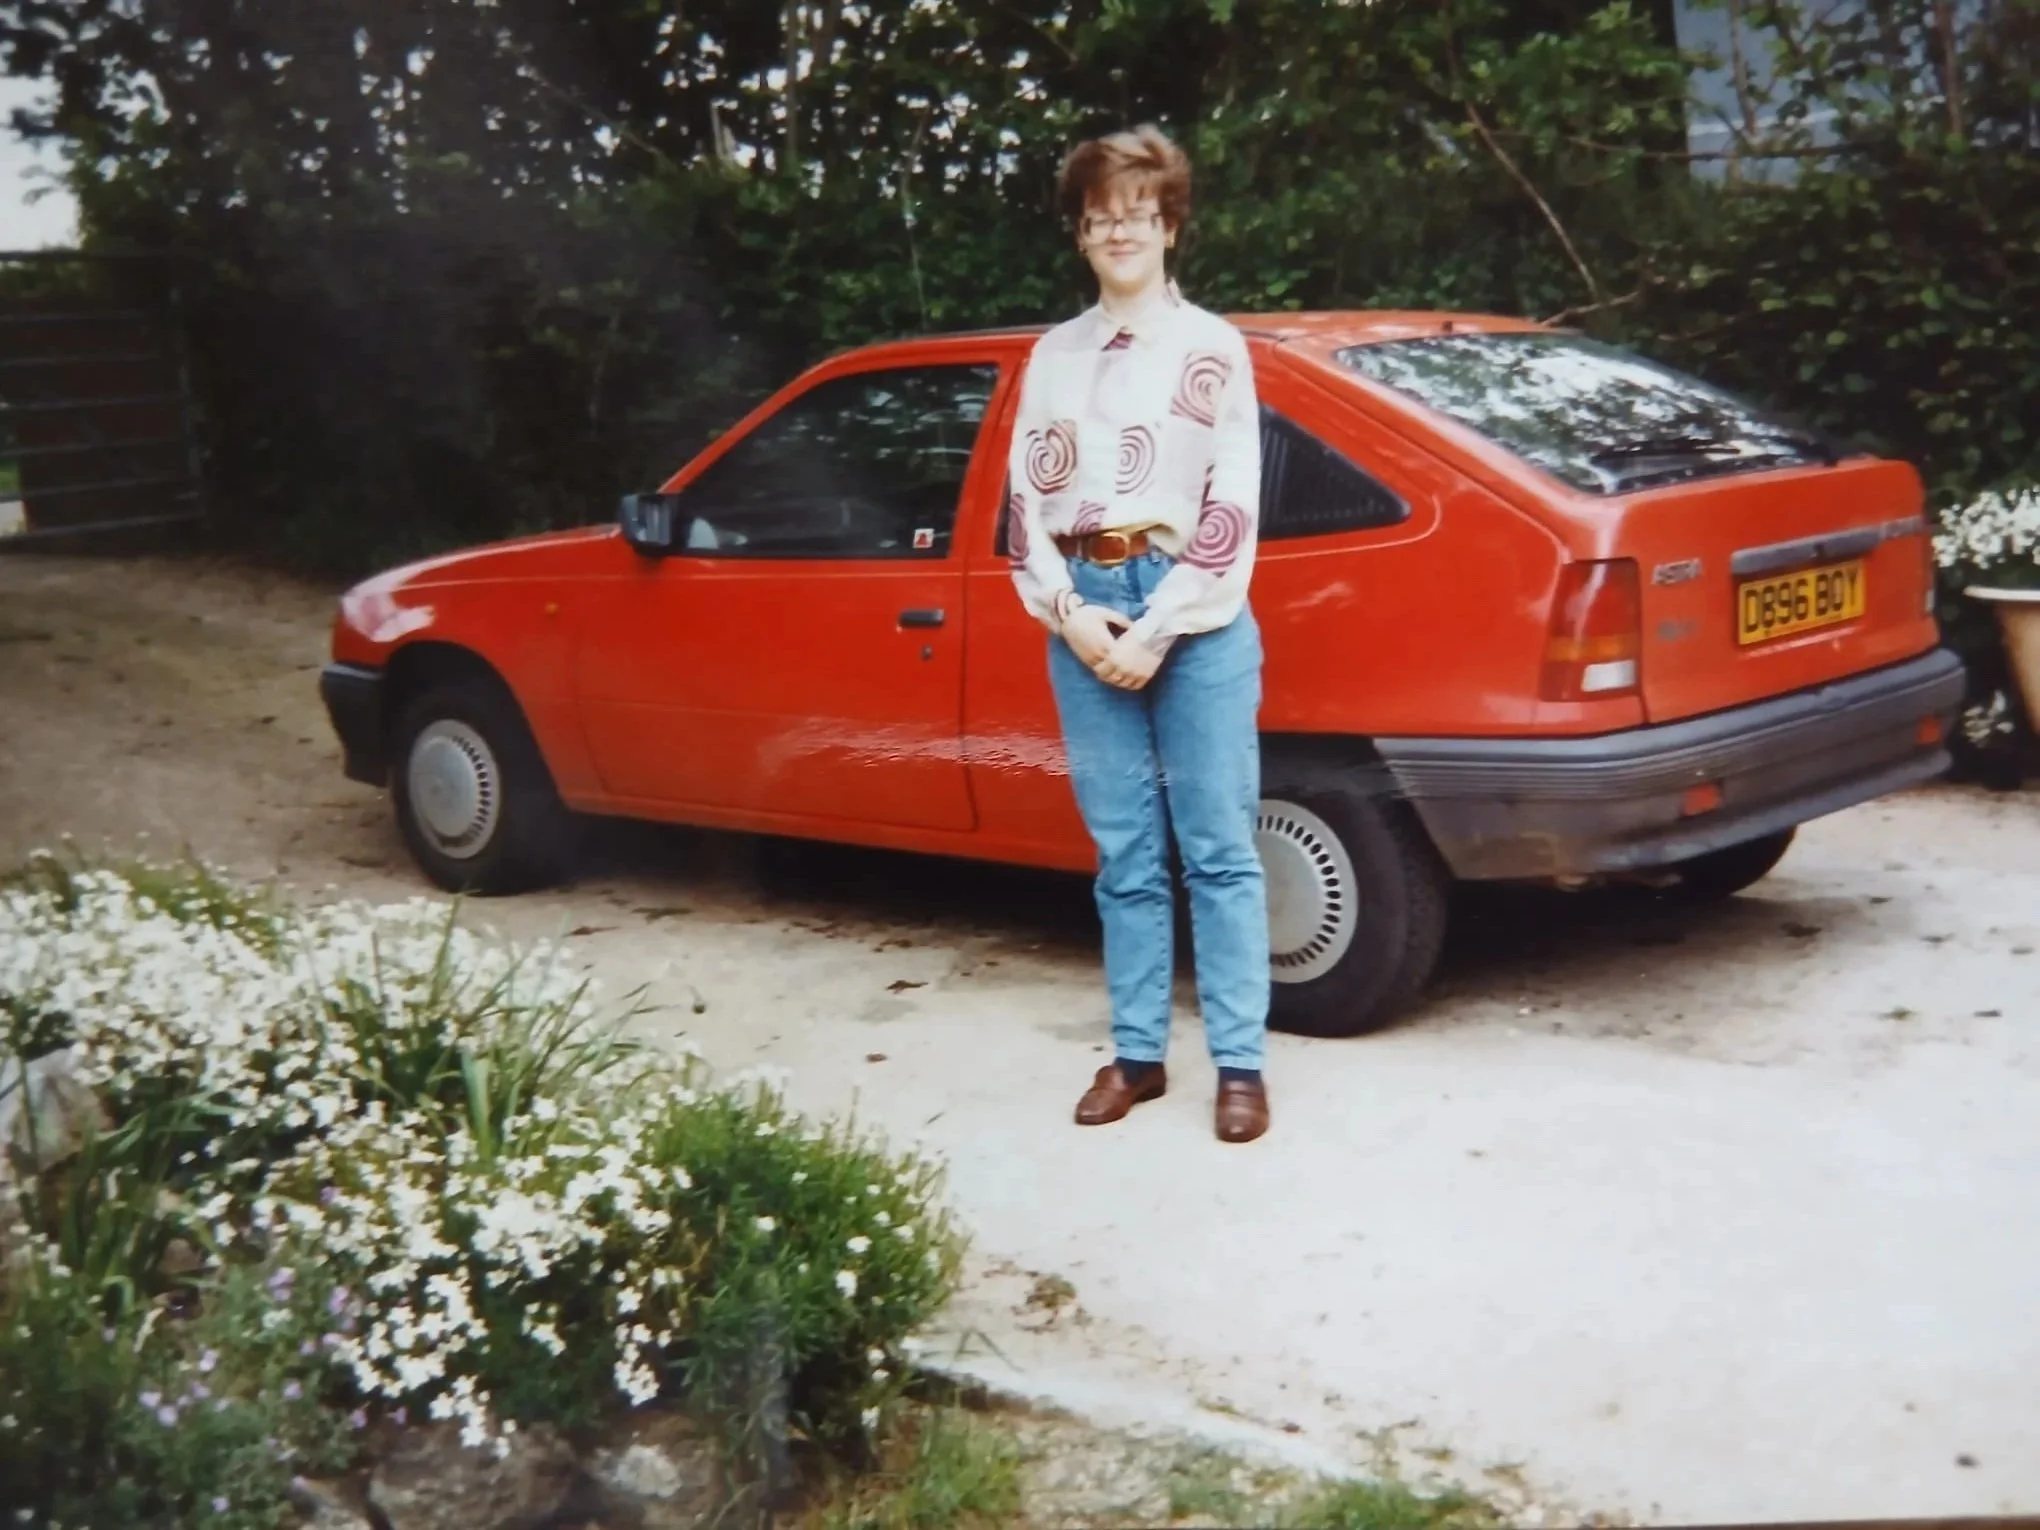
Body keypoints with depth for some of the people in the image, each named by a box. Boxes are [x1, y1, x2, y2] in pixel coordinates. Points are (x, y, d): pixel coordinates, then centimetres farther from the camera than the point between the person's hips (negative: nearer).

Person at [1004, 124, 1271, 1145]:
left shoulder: (1211, 348, 4)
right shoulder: (1054, 355, 14)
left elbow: (1232, 508, -3)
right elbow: (1025, 496, 10)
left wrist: (1160, 631, -11)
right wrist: (1069, 612, -5)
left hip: (1192, 614, -3)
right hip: (1084, 615, 3)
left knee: (1217, 848, -3)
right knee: (1124, 852, 7)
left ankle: (1239, 1063, 1)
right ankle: (1137, 1053, 15)